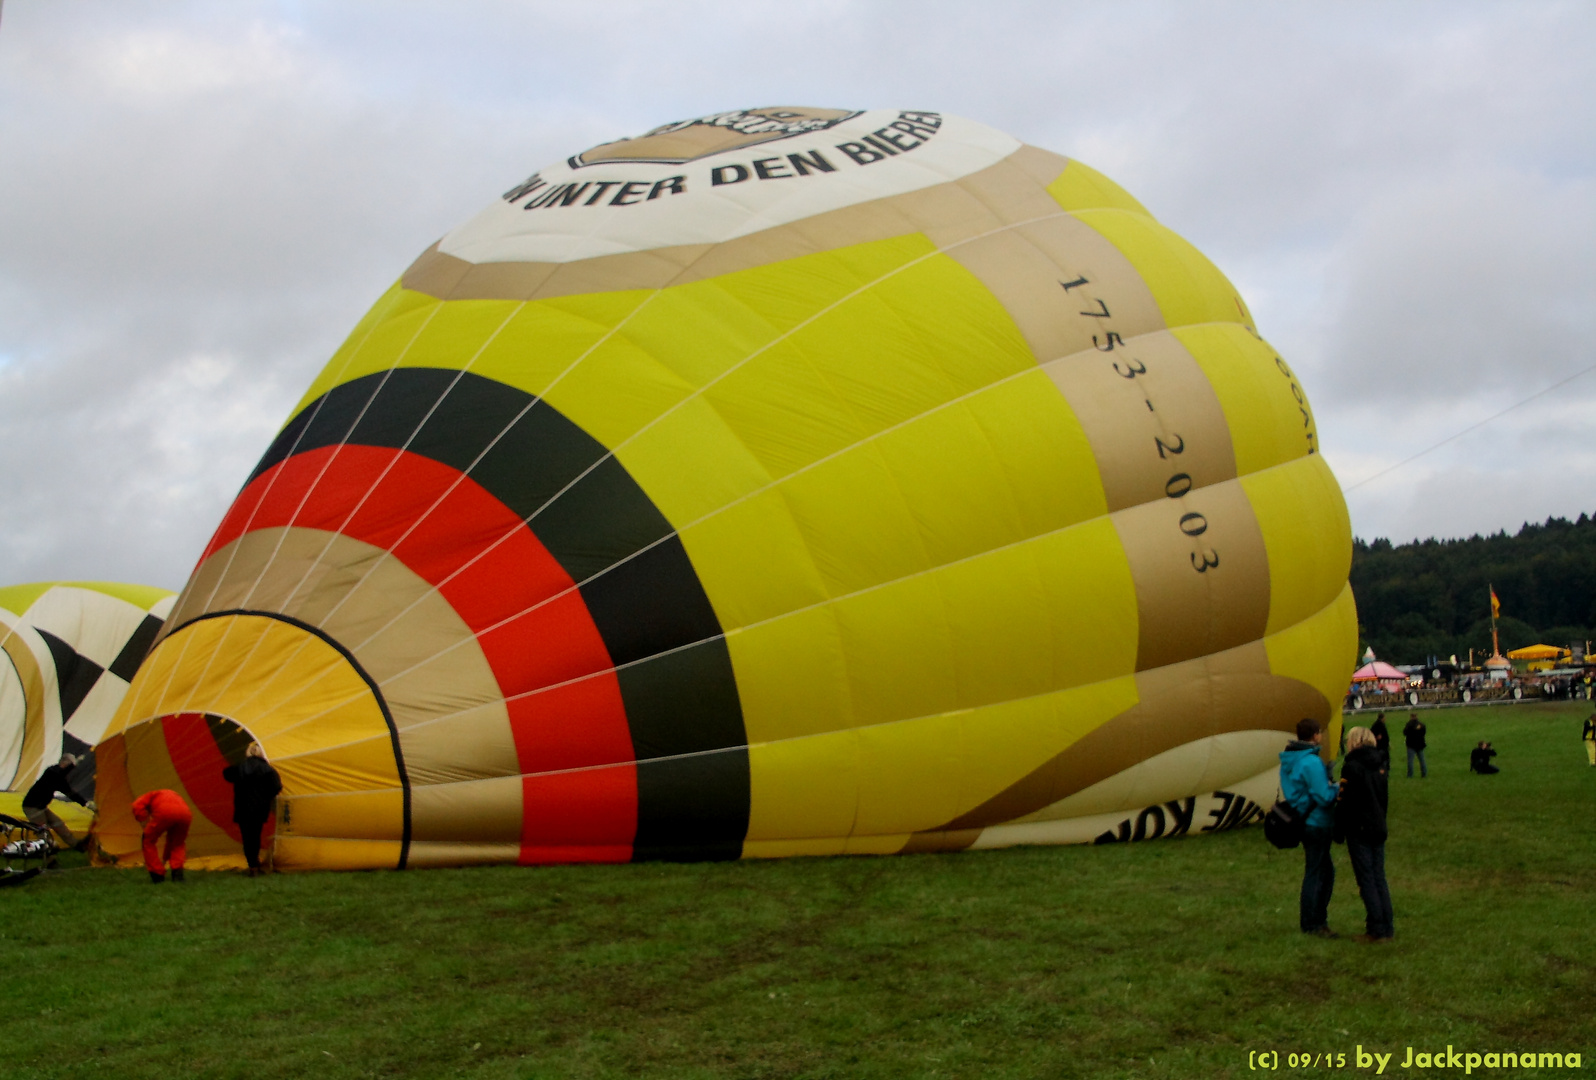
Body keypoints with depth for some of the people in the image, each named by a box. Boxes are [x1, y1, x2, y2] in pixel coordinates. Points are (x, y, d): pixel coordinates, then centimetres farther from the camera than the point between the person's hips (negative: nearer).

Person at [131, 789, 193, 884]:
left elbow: (137, 806, 8)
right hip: (185, 814, 5)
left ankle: (157, 877, 20)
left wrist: (145, 824, 17)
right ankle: (178, 875, 13)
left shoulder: (150, 796, 35)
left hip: (165, 812, -5)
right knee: (178, 845, 32)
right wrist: (165, 859, 55)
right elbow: (171, 839, 47)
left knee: (148, 841, 21)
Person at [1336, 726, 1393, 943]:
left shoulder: (1352, 767, -14)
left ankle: (1376, 931, -2)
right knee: (1379, 878, 12)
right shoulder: (1382, 764, 8)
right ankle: (1387, 927, 15)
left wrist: (1339, 829, -4)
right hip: (1379, 828, 7)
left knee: (1367, 880, -2)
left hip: (1359, 830, -7)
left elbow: (1346, 801, -14)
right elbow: (1387, 798, 13)